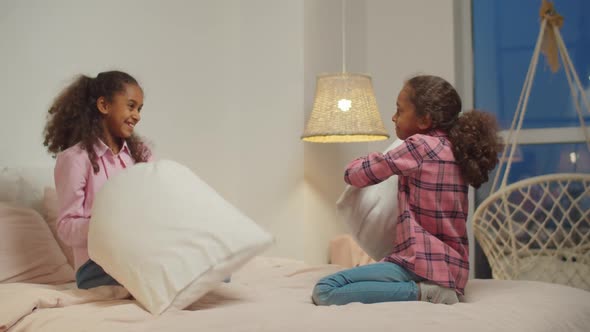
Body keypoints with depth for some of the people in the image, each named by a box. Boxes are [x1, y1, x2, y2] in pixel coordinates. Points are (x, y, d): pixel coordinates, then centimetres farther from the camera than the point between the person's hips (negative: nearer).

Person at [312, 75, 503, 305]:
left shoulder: (420, 145, -10)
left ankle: (421, 292, -19)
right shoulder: (456, 149, 12)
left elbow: (354, 174, -4)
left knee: (324, 291, -17)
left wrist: (370, 161, 20)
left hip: (422, 264, -9)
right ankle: (428, 289, 7)